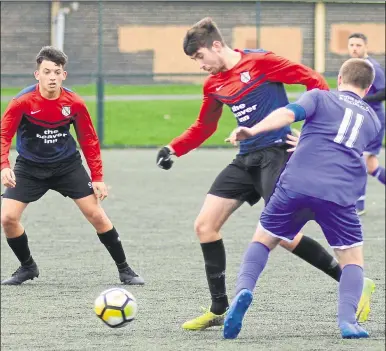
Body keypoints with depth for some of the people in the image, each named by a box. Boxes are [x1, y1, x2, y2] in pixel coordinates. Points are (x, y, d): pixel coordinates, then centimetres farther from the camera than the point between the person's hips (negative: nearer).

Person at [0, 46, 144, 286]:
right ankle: (28, 267, 13)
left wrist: (98, 178, -5)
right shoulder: (22, 102, -20)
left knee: (96, 214, -5)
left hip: (67, 165, 0)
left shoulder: (75, 104, -14)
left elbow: (89, 140, -2)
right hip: (30, 167, 0)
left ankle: (124, 269, 9)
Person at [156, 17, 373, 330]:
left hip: (276, 153, -8)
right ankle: (218, 310, 8)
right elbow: (204, 128, 24)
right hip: (246, 160, 8)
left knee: (283, 235, -17)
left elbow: (313, 80, -11)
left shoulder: (259, 62, -11)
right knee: (205, 226, 0)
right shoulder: (214, 85, 11)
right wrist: (174, 149, 9)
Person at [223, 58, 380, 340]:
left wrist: (252, 131, -19)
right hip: (340, 196, 1)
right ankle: (348, 319, -11)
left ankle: (244, 289, -11)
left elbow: (288, 114, -5)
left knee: (263, 240, 18)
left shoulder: (320, 97, 15)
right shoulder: (373, 120, 25)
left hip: (296, 186, -1)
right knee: (353, 260, 15)